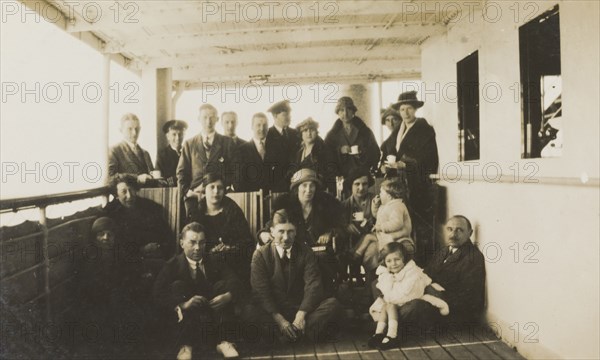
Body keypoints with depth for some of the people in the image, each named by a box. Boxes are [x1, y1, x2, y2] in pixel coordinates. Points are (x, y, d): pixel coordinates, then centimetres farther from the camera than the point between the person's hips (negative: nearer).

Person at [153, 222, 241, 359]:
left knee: (223, 284, -21)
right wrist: (182, 305, -38)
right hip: (187, 314, -1)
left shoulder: (214, 261, -2)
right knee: (177, 285, -24)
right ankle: (186, 344, -30)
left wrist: (228, 295, -36)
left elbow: (233, 281, -13)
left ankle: (222, 340, -26)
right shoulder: (173, 265, -8)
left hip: (212, 310, 2)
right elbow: (159, 294, -20)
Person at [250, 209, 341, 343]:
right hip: (273, 311, -1)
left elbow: (313, 285, -7)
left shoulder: (305, 252, 3)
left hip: (301, 308, 1)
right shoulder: (260, 255, -1)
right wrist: (280, 320, -21)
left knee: (333, 303, -23)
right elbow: (261, 292, -9)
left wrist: (301, 315, -22)